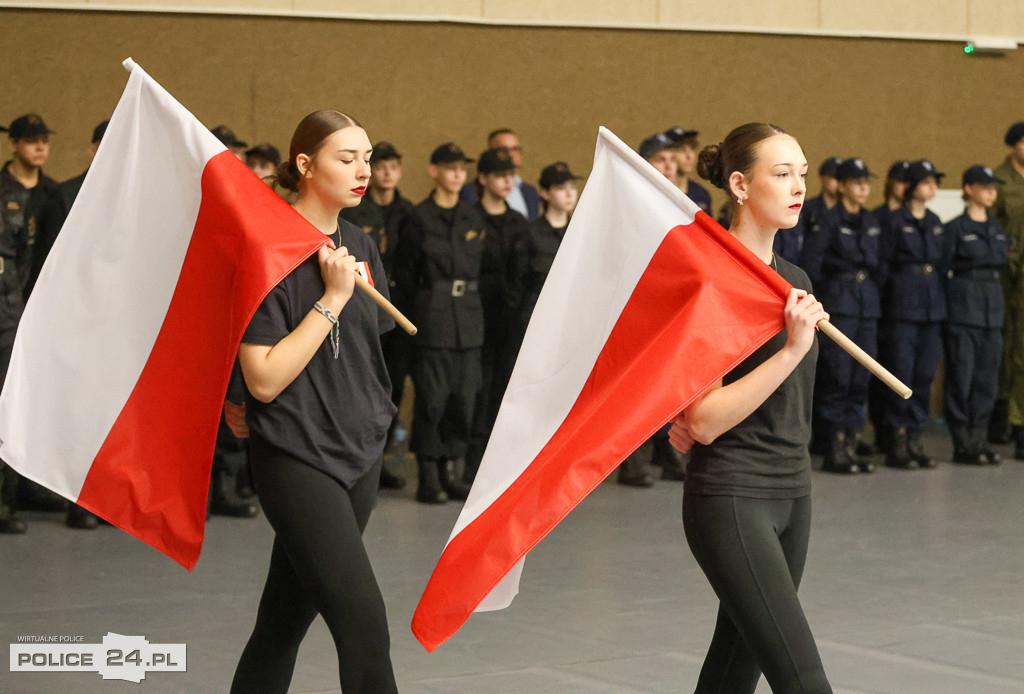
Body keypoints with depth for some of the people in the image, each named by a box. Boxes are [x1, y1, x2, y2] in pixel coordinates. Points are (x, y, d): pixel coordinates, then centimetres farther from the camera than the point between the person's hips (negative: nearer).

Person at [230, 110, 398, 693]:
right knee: (364, 625, -14)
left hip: (360, 453, 7)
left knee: (284, 623, 12)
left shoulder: (360, 245, 9)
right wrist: (333, 297, -17)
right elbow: (264, 379, -18)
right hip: (296, 459, -7)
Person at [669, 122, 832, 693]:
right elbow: (704, 420, -20)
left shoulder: (794, 278, 10)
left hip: (791, 493, 8)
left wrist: (697, 415, 5)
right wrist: (793, 349, -26)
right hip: (731, 499, -8)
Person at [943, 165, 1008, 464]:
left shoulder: (997, 228, 14)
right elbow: (945, 269, -6)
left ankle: (980, 440, 12)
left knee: (987, 376, 6)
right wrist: (943, 312, -12)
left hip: (993, 306, 6)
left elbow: (1002, 262, 18)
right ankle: (963, 444, 2)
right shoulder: (955, 228, -4)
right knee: (961, 375, -4)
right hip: (963, 306, -6)